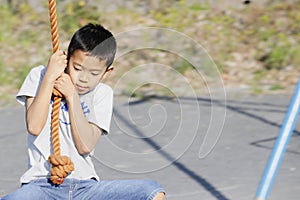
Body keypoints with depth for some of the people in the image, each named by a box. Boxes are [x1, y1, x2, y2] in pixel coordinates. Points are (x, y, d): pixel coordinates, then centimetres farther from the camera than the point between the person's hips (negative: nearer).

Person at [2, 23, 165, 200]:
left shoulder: (102, 94, 8)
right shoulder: (39, 76, 5)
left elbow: (85, 146, -5)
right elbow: (34, 127, -10)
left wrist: (71, 96, -9)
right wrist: (49, 78, -10)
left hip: (84, 185, 3)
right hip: (42, 184, -2)